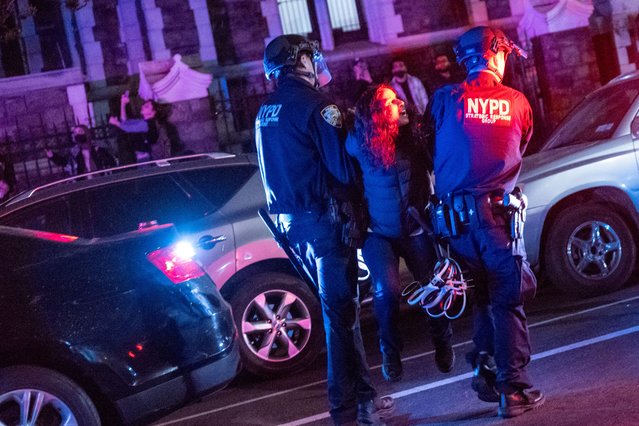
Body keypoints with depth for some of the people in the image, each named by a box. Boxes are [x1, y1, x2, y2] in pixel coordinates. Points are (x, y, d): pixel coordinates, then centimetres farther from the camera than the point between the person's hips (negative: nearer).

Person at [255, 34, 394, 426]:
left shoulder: (266, 112, 12)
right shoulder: (315, 105, -14)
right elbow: (344, 168, -17)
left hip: (292, 221, 8)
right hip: (324, 219, -8)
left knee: (340, 306, 17)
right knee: (341, 311, 0)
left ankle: (361, 393, 24)